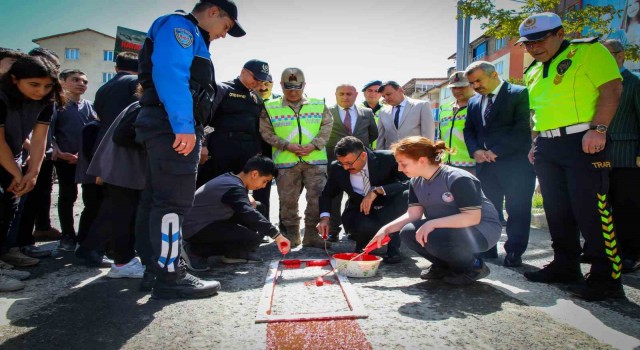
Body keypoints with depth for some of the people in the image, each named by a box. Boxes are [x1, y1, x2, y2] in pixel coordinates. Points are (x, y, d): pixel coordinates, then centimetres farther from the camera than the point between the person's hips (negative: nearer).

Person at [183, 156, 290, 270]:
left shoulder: (230, 178, 6)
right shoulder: (234, 188, -24)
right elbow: (250, 214, -34)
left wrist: (249, 201, -3)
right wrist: (277, 235, -31)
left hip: (207, 221, 10)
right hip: (196, 228, -10)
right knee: (253, 239, -22)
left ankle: (233, 254, 10)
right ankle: (195, 251, -10)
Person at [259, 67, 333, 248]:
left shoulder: (318, 105, 8)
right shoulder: (270, 108, 4)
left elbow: (327, 126, 8)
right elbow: (266, 132, 3)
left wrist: (314, 145, -6)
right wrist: (286, 145, -9)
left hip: (315, 160, 1)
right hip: (285, 162, -1)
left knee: (318, 197, -2)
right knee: (288, 200, 6)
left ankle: (312, 234, 10)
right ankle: (291, 234, 21)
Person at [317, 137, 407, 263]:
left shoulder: (387, 159, -19)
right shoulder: (337, 168, -11)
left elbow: (409, 183, -26)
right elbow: (327, 194, 3)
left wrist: (378, 190, -37)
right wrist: (325, 216, -16)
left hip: (388, 210, 0)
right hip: (360, 212, 0)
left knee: (406, 195, -32)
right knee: (363, 225, -36)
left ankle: (392, 247, -13)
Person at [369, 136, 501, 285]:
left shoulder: (459, 179, -25)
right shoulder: (416, 182, 0)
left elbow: (472, 217, -28)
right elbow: (413, 214, -2)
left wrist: (432, 223, -33)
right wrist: (385, 229, -14)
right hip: (445, 228, 7)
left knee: (435, 239, -33)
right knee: (408, 233, -15)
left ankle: (474, 266, -5)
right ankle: (445, 266, 8)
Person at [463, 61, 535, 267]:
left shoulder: (519, 94, -4)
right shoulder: (474, 102, 16)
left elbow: (522, 128, -12)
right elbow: (468, 130, 17)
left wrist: (496, 151, -14)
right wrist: (475, 151, -2)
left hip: (515, 163, -5)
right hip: (485, 164, 5)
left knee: (517, 209, -1)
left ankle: (514, 253, 10)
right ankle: (487, 249, 17)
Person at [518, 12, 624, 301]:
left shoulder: (588, 51, -1)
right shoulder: (533, 72, 20)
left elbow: (611, 87, -10)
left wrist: (598, 129, -20)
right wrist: (536, 143, 15)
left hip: (582, 141, -7)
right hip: (547, 147, 7)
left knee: (591, 210, -8)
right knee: (556, 210, 10)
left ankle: (607, 277, 2)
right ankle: (565, 266, 22)